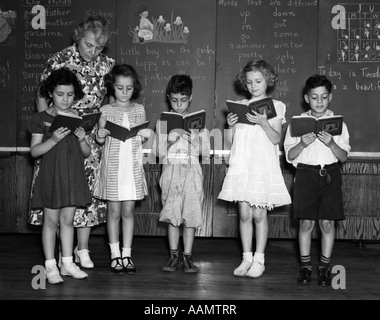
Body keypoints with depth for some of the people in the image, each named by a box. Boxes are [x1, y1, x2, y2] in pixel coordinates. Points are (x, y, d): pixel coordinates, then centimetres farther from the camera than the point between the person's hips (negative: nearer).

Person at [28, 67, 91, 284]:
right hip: (51, 176, -3)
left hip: (73, 176, 3)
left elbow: (87, 153, 8)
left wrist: (82, 139, -13)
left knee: (68, 219, 8)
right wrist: (54, 139, -20)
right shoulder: (41, 119, -2)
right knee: (51, 220, 2)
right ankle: (51, 266, 9)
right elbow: (34, 151, -6)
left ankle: (68, 263, 16)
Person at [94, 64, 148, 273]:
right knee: (114, 211, 3)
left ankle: (127, 254, 11)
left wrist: (146, 135, -10)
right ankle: (115, 254, 13)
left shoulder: (139, 110, 8)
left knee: (128, 211, 4)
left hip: (133, 164, 1)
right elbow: (100, 139, 5)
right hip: (112, 164, -1)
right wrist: (101, 135, -17)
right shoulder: (106, 111, 3)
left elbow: (142, 137, 11)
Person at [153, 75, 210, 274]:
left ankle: (187, 257, 6)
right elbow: (158, 152, 2)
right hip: (171, 170, 0)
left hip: (192, 170, 0)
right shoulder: (163, 122, 5)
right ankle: (174, 256, 9)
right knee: (172, 213, -1)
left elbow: (206, 152, 3)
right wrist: (169, 140, -14)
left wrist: (194, 140, -12)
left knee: (191, 214, -2)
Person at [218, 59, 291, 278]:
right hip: (241, 165, 3)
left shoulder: (276, 106, 4)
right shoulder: (241, 106, 13)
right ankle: (247, 258, 12)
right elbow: (233, 139, 13)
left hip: (264, 165, -3)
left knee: (259, 214, -2)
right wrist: (231, 125, -6)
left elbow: (276, 139, -5)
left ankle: (259, 260, 8)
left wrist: (263, 123, -19)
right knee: (244, 213, 2)